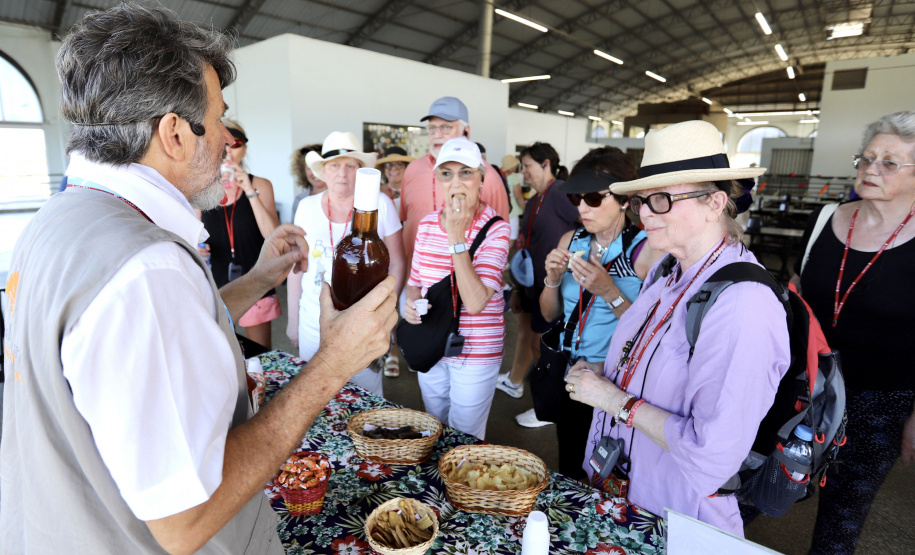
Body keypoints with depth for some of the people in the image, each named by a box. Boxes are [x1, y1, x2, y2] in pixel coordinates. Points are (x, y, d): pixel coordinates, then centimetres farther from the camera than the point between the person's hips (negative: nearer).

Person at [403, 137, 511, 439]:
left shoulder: (495, 228, -16)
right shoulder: (427, 224, 0)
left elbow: (475, 302, -26)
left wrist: (457, 237, -28)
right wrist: (410, 303, -9)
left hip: (475, 352, -5)